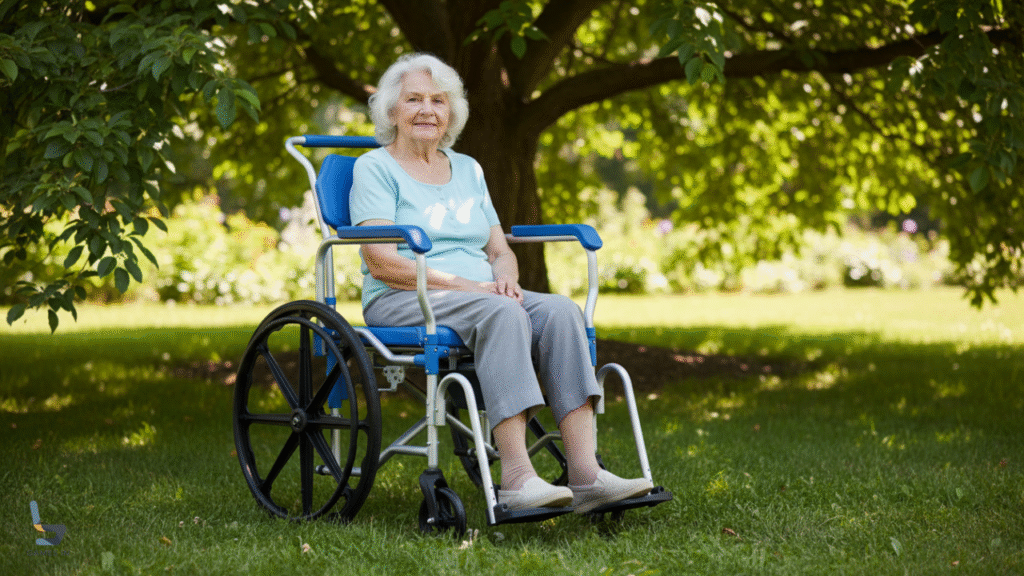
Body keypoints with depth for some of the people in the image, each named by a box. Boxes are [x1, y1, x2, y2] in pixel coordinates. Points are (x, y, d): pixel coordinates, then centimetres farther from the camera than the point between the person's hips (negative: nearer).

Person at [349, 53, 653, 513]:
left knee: (561, 310, -25)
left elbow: (500, 250, 20)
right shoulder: (375, 168, 2)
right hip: (402, 303, -6)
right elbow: (382, 262, -10)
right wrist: (466, 285, -17)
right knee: (502, 314, -36)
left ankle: (585, 472, -35)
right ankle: (516, 478, -43)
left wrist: (505, 278, -6)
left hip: (483, 297, 6)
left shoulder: (467, 169, 22)